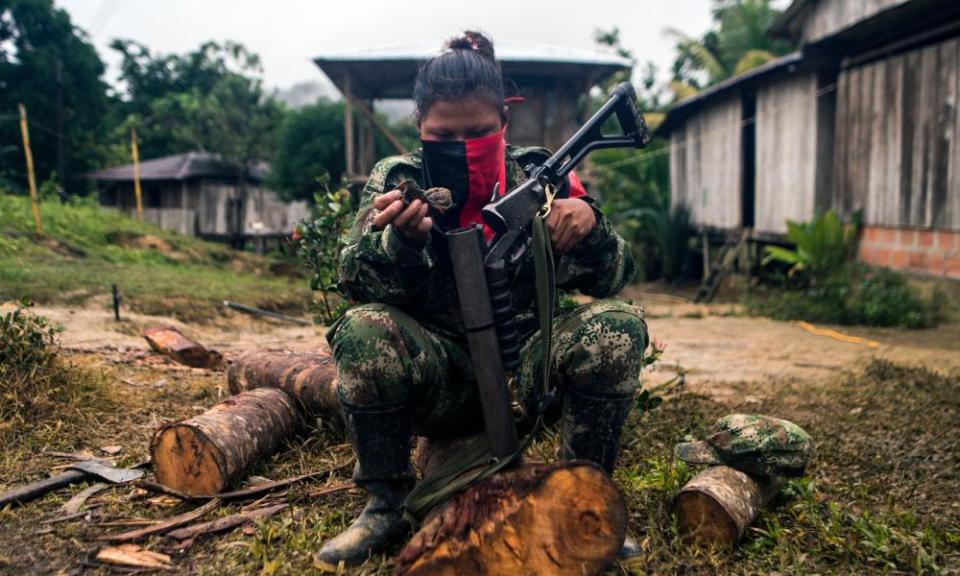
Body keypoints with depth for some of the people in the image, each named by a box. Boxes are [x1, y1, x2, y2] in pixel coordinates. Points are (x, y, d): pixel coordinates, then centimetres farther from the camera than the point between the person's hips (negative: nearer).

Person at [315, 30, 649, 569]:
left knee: (617, 327, -23)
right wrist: (401, 238, -34)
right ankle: (387, 505, -7)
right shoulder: (398, 180, -3)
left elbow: (609, 281, -3)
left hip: (528, 369, 1)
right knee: (363, 331, -28)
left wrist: (590, 228, -26)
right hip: (440, 379, -1)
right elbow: (361, 288, -13)